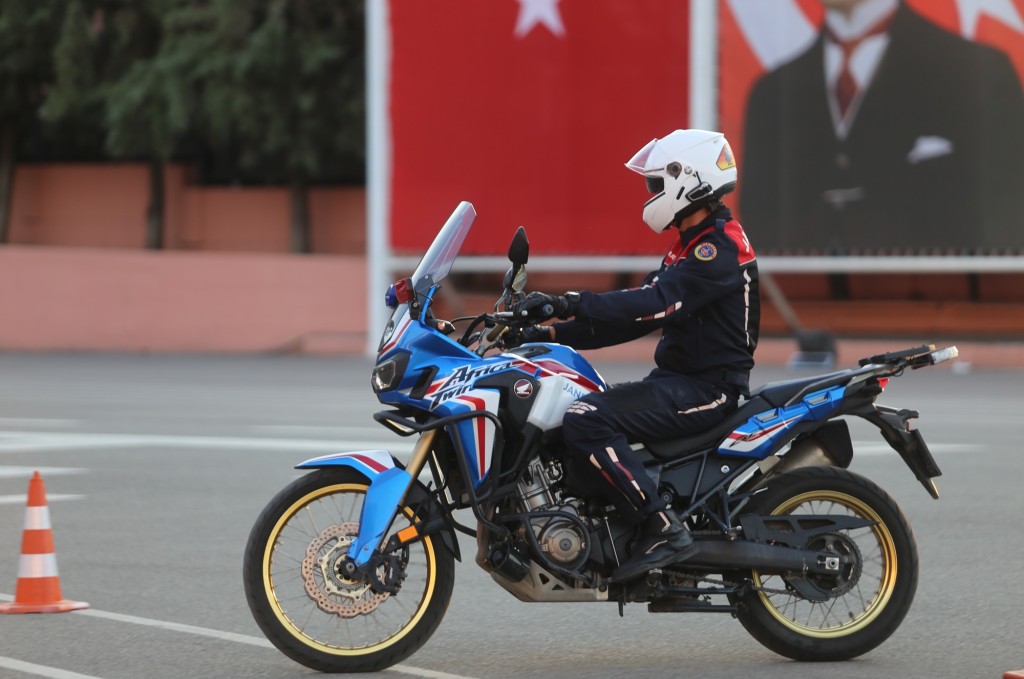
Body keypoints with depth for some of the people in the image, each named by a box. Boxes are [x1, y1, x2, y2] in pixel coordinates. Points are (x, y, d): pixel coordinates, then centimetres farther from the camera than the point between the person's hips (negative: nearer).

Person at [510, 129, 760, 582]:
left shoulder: (720, 247, -15)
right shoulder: (691, 246, 18)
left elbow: (656, 302, -28)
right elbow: (634, 316, 17)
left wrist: (571, 304, -33)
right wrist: (556, 333, 7)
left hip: (706, 387, -11)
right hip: (677, 378, 11)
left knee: (586, 421, -26)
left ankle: (662, 529, -24)